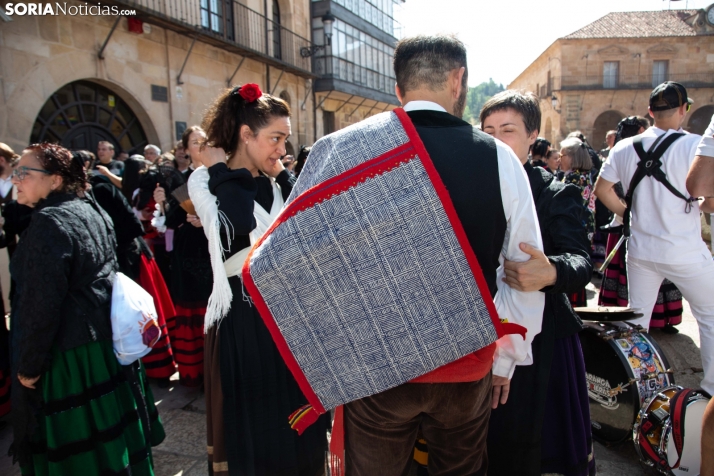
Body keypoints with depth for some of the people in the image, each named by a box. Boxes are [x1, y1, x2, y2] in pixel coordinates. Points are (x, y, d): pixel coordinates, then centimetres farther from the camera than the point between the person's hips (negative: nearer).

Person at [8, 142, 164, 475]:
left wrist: (29, 366, -12)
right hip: (106, 338, 9)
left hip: (68, 354, -9)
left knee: (74, 443, 7)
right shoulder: (90, 209, 7)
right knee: (108, 430, 22)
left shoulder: (48, 222, -20)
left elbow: (41, 303, -22)